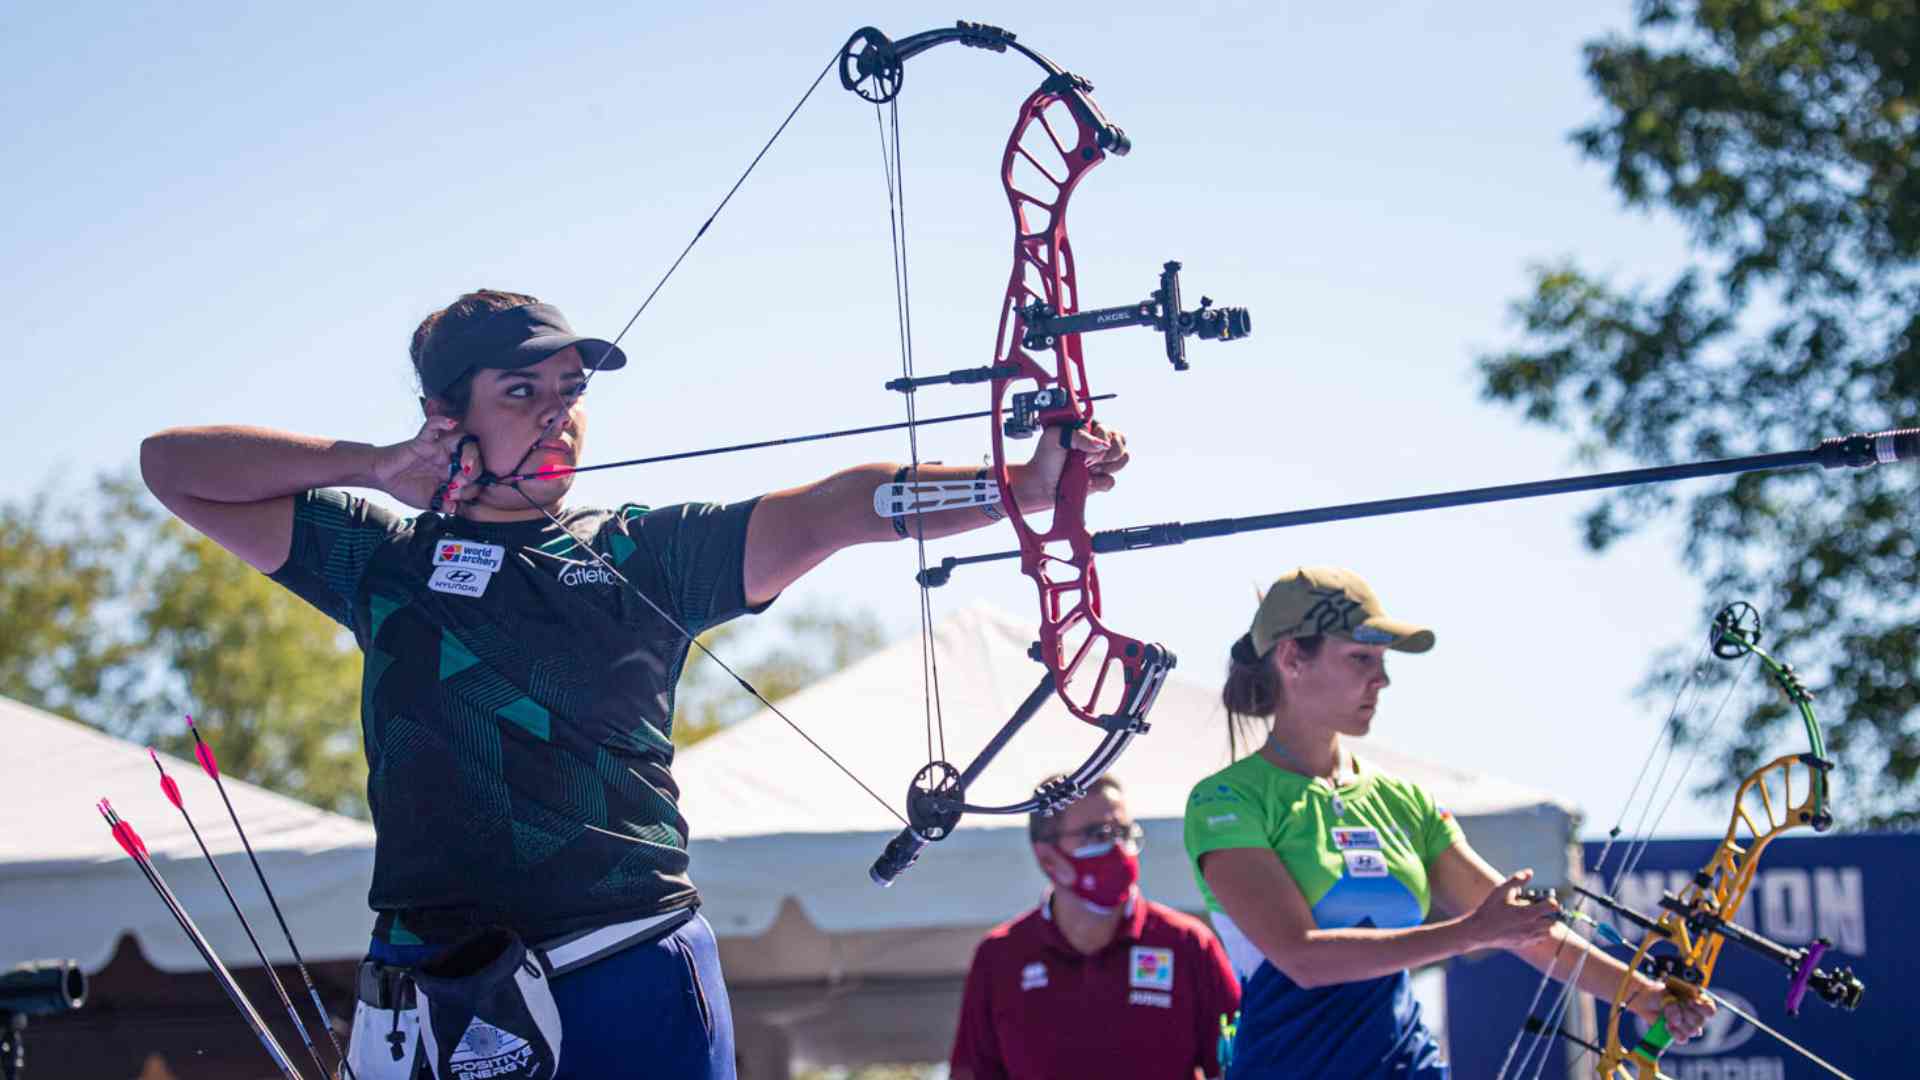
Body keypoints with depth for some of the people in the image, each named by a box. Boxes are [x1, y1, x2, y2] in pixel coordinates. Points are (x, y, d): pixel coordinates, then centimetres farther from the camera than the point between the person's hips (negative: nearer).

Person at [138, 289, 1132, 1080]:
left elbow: (831, 510, -2)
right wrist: (378, 466, 5)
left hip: (638, 985, 0)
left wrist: (1027, 484, -15)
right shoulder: (386, 558, 12)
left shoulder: (641, 552, 10)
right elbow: (174, 465, 13)